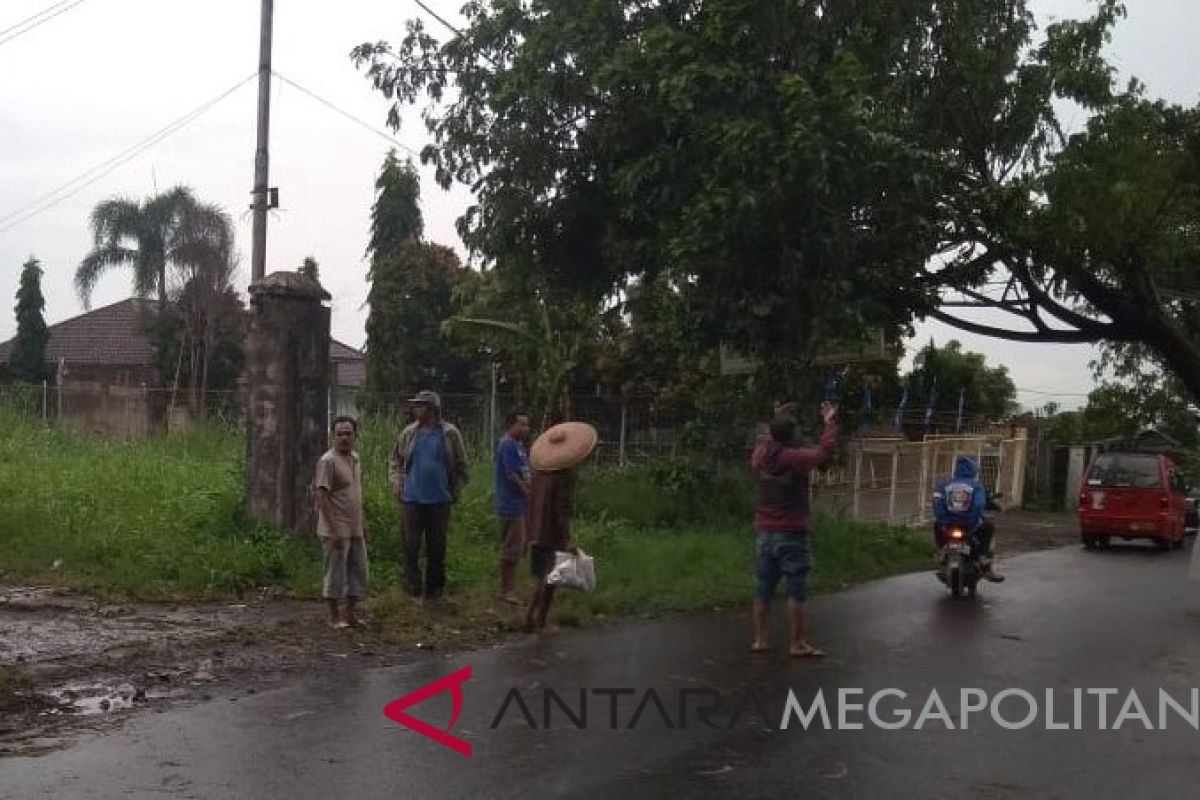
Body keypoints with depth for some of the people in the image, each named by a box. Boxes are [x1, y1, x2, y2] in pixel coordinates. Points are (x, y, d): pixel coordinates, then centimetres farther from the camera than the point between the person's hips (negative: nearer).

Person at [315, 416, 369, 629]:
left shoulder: (355, 459, 9)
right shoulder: (328, 461, -15)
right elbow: (322, 496, -18)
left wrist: (363, 523, 18)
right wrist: (334, 530, -21)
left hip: (356, 529, 8)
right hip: (336, 530, -8)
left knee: (359, 571, 11)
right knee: (335, 573, 2)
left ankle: (351, 614, 23)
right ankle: (335, 617, 14)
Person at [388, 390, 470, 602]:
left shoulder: (450, 433, -2)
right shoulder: (408, 434, 4)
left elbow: (461, 465, 4)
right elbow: (395, 461, 13)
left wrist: (455, 491, 1)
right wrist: (398, 486, 3)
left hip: (440, 500, -1)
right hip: (412, 499, 1)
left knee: (437, 547, 7)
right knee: (411, 545, -1)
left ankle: (434, 588, 19)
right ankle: (414, 588, 7)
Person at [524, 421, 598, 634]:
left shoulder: (540, 472, 8)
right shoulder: (568, 475, -15)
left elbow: (532, 502, 13)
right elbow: (562, 508, -19)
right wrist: (567, 538, -17)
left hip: (536, 532, 7)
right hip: (553, 534, -7)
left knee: (541, 576, 19)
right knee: (550, 578, 5)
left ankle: (530, 617, 19)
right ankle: (541, 622, 11)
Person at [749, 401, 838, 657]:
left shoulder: (760, 456, 0)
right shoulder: (796, 458, -15)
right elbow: (824, 450, -1)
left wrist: (778, 422, 29)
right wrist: (830, 422, 12)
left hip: (765, 533, 6)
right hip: (792, 535, -6)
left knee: (764, 590, 11)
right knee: (796, 591, -1)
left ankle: (761, 639, 16)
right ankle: (798, 644, 1)